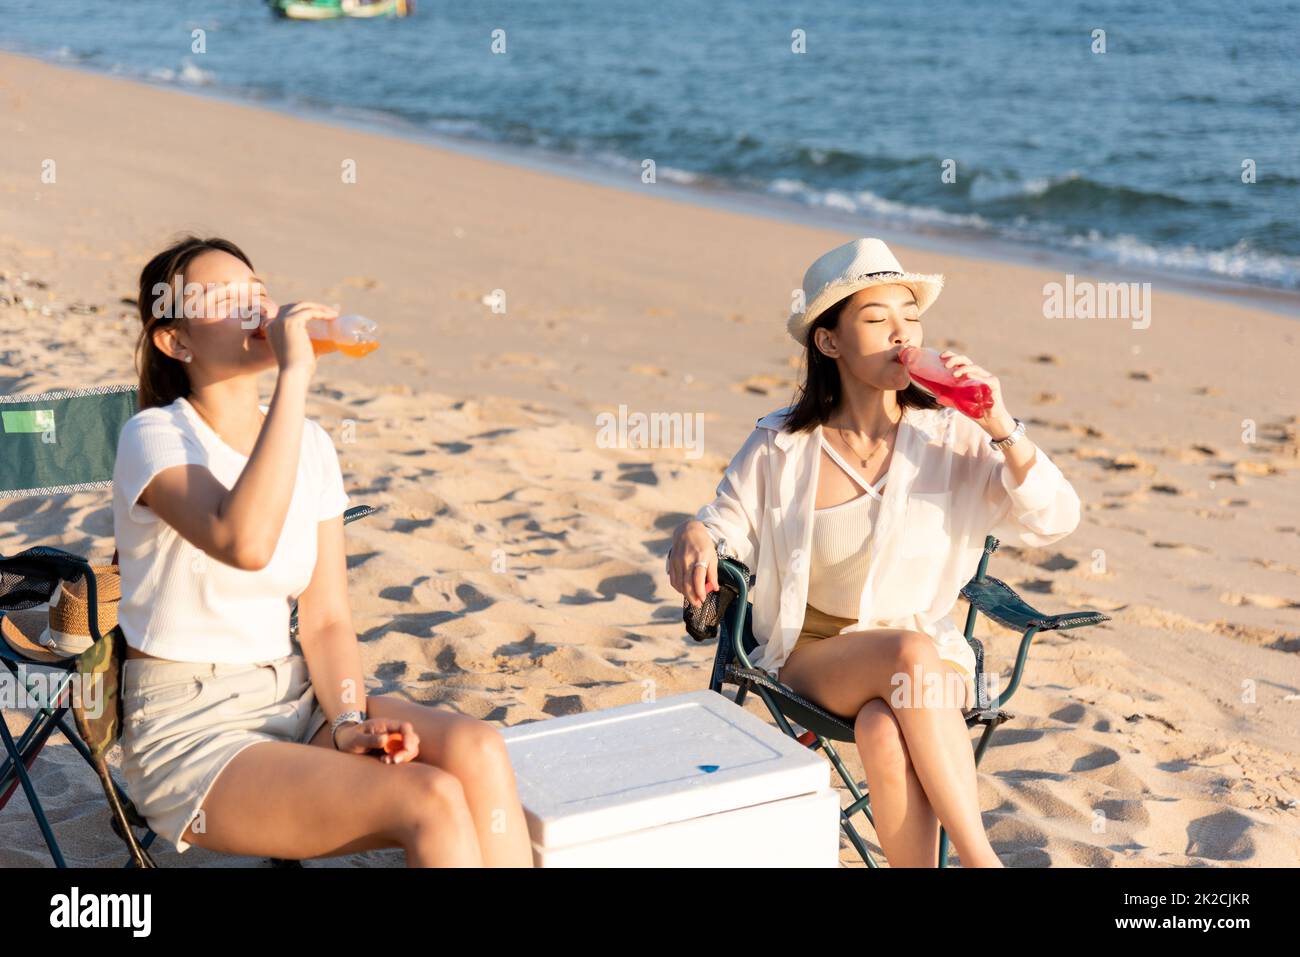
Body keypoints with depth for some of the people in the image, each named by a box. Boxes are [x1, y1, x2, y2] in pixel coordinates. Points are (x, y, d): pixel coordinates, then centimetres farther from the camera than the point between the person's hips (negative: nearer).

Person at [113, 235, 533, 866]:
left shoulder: (309, 443, 7)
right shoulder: (155, 436, -12)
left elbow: (325, 620, 7)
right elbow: (245, 543, -34)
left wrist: (349, 723, -11)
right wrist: (294, 376, -30)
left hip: (294, 700, 6)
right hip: (191, 736, -5)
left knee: (477, 750, -23)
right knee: (431, 802, -26)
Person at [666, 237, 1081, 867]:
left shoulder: (950, 437, -2)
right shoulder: (780, 446, -3)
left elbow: (1054, 522, -8)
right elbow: (728, 523, 5)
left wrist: (1002, 430, -21)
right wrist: (694, 535, -20)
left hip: (930, 660, 0)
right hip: (812, 656, 0)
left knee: (885, 733, -36)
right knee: (912, 652, -34)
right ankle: (980, 857, -29)